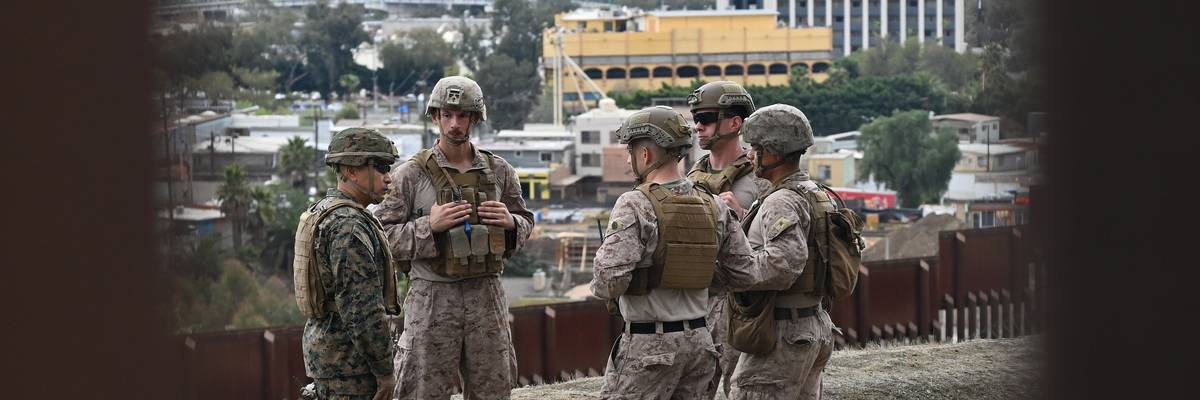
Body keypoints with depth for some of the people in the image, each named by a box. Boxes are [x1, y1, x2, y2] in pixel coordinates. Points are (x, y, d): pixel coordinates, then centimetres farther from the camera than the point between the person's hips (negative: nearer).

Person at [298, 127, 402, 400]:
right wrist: (385, 372, -17)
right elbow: (363, 309, -23)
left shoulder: (320, 213, 13)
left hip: (322, 344, 10)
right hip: (348, 362, -10)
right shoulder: (348, 226, -20)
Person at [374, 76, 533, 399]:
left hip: (486, 296, 3)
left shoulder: (498, 171, 7)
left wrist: (511, 222, -5)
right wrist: (429, 226, -18)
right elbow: (383, 236, -5)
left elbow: (525, 222, 17)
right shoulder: (411, 174, -3)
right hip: (431, 297, -3)